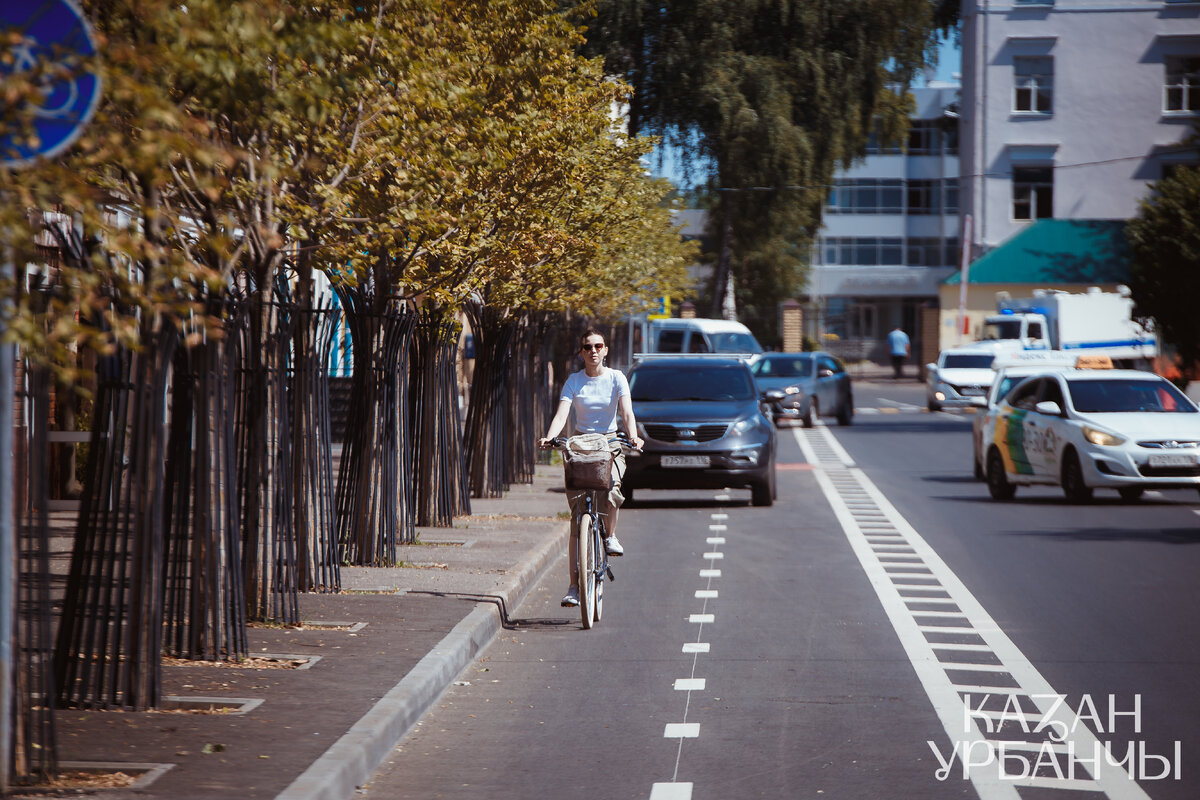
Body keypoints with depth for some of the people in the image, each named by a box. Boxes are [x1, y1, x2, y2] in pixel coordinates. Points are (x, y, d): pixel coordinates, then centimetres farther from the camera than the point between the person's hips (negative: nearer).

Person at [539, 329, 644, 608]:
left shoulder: (616, 378, 0)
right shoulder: (574, 381, 1)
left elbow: (627, 412, -12)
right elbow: (562, 414, -12)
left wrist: (633, 437, -32)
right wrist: (549, 438, -32)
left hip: (610, 444, 0)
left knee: (610, 491, -30)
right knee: (577, 513, -10)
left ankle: (610, 534, 4)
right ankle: (574, 584, -10)